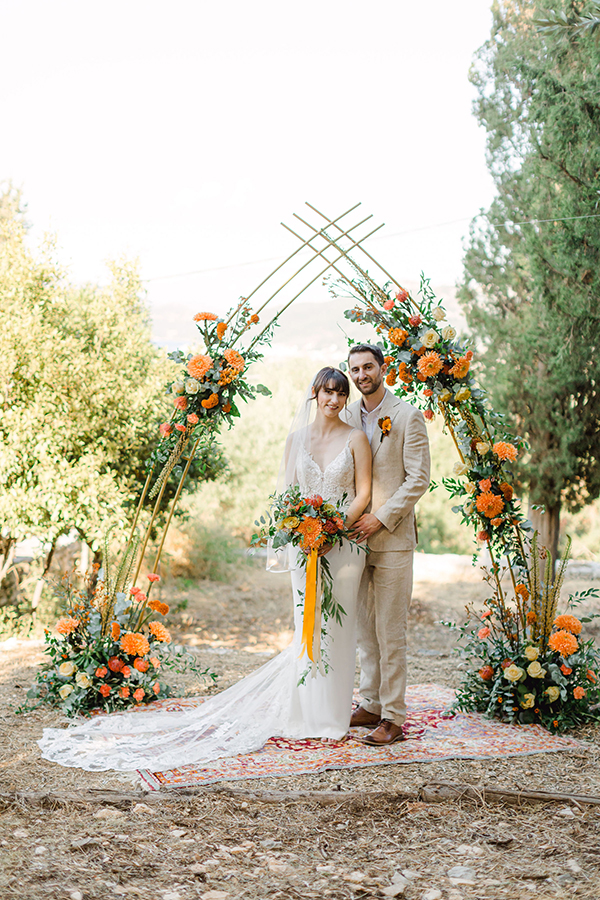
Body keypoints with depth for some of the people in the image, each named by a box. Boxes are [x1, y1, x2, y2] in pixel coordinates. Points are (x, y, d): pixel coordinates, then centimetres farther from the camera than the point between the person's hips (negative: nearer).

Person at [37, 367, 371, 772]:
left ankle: (332, 714, 13)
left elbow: (363, 493, -2)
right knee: (307, 628, 5)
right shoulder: (297, 438, 9)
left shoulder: (355, 438, 1)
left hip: (343, 540, -2)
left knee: (336, 627, 1)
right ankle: (307, 712, 15)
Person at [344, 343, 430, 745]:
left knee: (390, 632, -4)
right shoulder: (348, 416, 12)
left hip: (393, 537, -5)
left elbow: (419, 478, -8)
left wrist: (380, 518, -13)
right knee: (364, 629, 11)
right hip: (356, 535, 5)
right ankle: (372, 704, 21)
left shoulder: (408, 416, -4)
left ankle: (393, 717, 2)